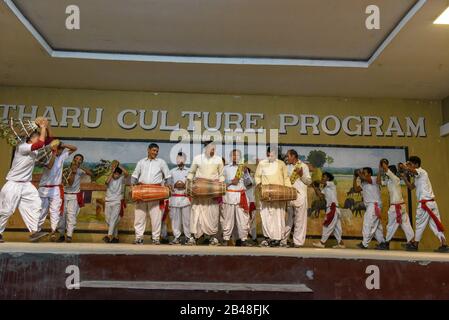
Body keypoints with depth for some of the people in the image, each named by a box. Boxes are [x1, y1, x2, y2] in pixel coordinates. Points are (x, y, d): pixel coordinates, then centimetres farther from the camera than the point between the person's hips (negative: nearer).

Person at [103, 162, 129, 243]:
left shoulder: (122, 178, 0)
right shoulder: (110, 178, 6)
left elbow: (127, 173, -20)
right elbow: (107, 182, -17)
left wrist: (119, 165, -17)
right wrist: (112, 171, -16)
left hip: (117, 202, -4)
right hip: (108, 201, 4)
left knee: (113, 219, -18)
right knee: (108, 220, 7)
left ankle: (109, 236, -27)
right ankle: (116, 237, 18)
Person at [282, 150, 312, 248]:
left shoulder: (303, 166, 3)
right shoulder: (287, 167, 16)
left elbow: (309, 181, 1)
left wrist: (301, 174, -14)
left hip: (300, 196, -4)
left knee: (299, 219, -1)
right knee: (288, 219, 8)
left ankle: (298, 242, 4)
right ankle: (283, 240, 12)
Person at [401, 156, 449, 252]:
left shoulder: (421, 171, -8)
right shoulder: (418, 176, 19)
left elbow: (410, 170, -29)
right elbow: (411, 187, 23)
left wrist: (403, 166, -10)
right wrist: (404, 177, 12)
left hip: (425, 202, -9)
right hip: (431, 202, 9)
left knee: (420, 224, 1)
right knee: (436, 224, 6)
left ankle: (415, 245, 11)